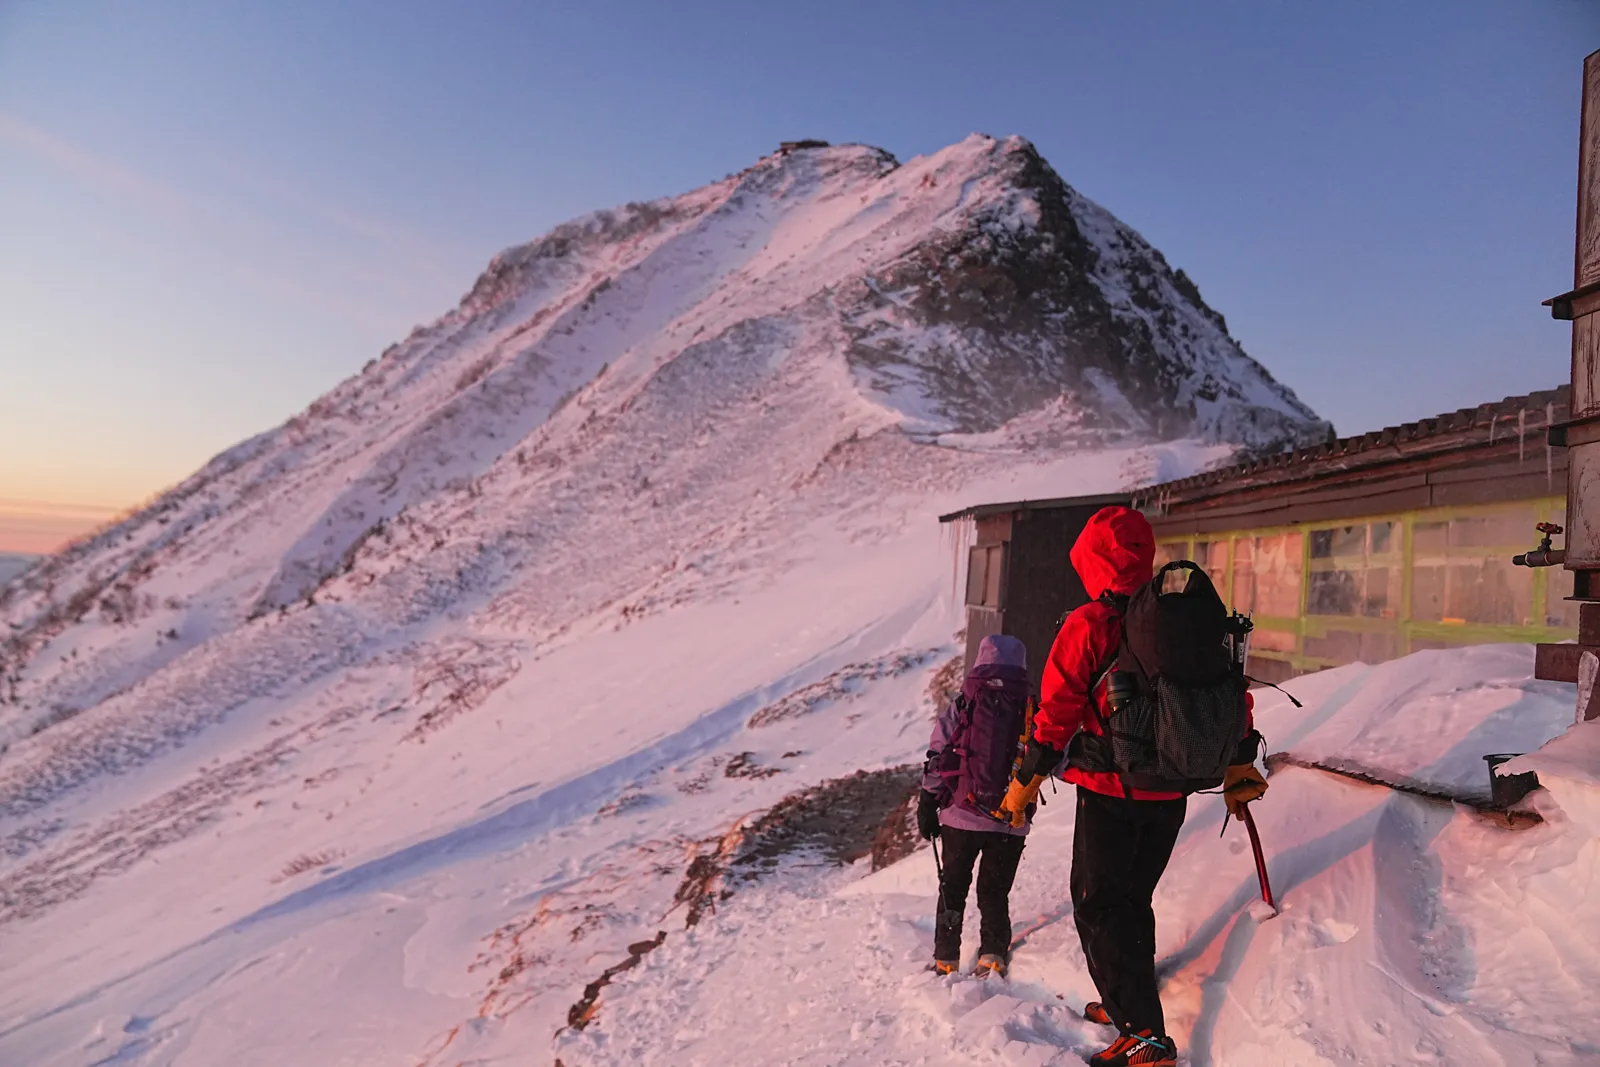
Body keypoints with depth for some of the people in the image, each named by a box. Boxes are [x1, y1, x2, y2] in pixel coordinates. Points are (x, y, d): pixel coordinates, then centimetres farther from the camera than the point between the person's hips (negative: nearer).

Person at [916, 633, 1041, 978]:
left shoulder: (961, 705, -3)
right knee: (995, 891, 15)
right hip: (1012, 821, 1)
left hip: (961, 815, 0)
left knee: (953, 886, 16)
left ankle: (946, 960, 16)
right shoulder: (1032, 709, -1)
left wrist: (927, 806, 5)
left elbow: (936, 760, -2)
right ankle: (993, 956, 4)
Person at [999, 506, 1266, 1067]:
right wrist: (1239, 767, 22)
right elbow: (1232, 694, 9)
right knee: (1133, 899, 22)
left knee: (1099, 907, 4)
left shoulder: (1089, 626, -15)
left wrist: (1025, 781, -2)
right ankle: (1127, 1003, 35)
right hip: (1171, 792, 7)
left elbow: (1056, 715, -13)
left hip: (1110, 793, -6)